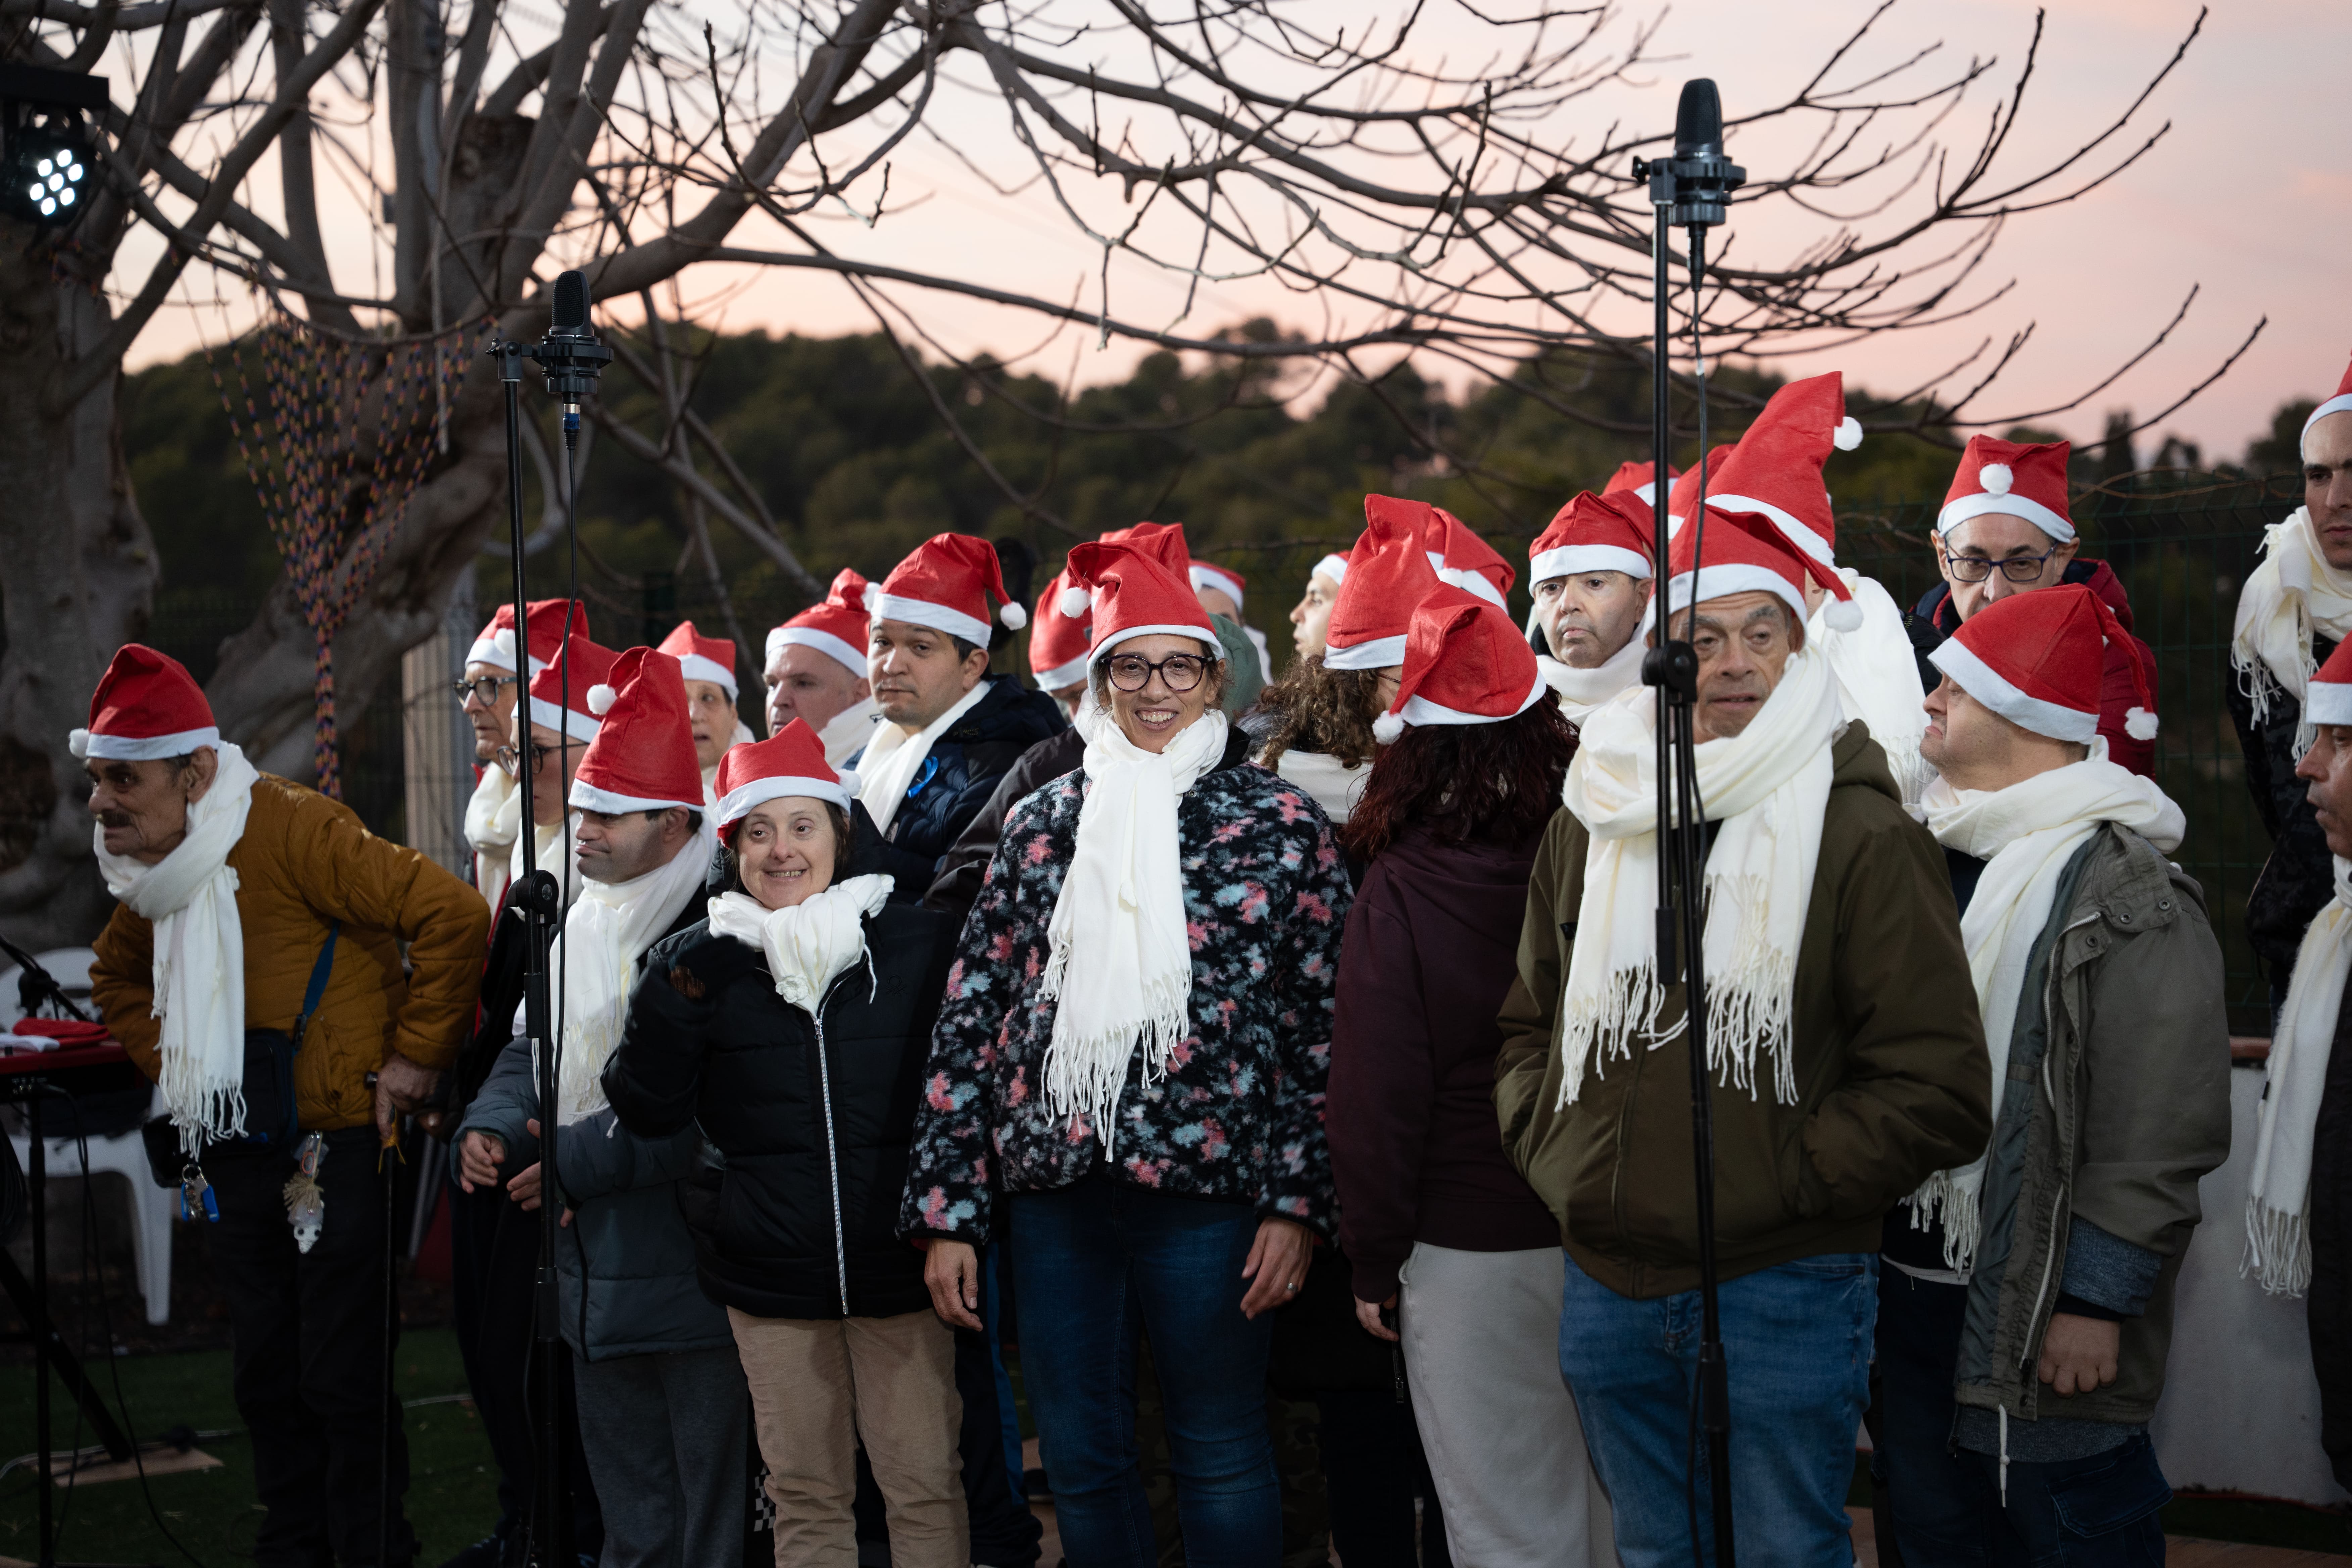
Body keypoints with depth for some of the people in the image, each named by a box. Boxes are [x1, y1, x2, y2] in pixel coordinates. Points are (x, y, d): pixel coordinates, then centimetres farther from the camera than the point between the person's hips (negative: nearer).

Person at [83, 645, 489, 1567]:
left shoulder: (290, 829, -18)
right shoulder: (151, 871, 7)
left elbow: (453, 912, -24)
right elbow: (118, 975, 28)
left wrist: (414, 1055, -18)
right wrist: (169, 1062, 12)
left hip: (340, 1146, -8)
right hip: (237, 1156, 8)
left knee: (342, 1379, -4)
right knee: (266, 1377, 14)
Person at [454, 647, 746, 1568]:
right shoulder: (580, 928, 14)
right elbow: (532, 1050, 20)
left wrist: (578, 1160, -19)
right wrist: (490, 1127, 0)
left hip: (690, 1273, -9)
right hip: (595, 1266, 9)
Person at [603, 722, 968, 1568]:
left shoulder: (918, 944, 0)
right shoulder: (702, 963, 3)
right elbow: (648, 1112, -2)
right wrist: (674, 1002, -15)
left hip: (898, 1266, -1)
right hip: (771, 1275, 1)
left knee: (924, 1488, 2)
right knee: (803, 1494, 10)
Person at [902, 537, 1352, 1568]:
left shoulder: (1279, 824, 3)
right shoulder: (1041, 825, 10)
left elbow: (1323, 1020, 1)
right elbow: (971, 1010, 9)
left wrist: (1296, 1201, -6)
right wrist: (947, 1210, 4)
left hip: (1205, 1186, -3)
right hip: (1053, 1186, 3)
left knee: (1221, 1461, 4)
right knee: (1080, 1463, 10)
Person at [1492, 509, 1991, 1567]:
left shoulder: (1860, 834, -8)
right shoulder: (1590, 824, 8)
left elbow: (1939, 1090, -12)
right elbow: (1530, 1023, 21)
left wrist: (1779, 1178, -14)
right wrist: (1550, 1151, 5)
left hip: (1783, 1286, -5)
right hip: (1606, 1285, 5)